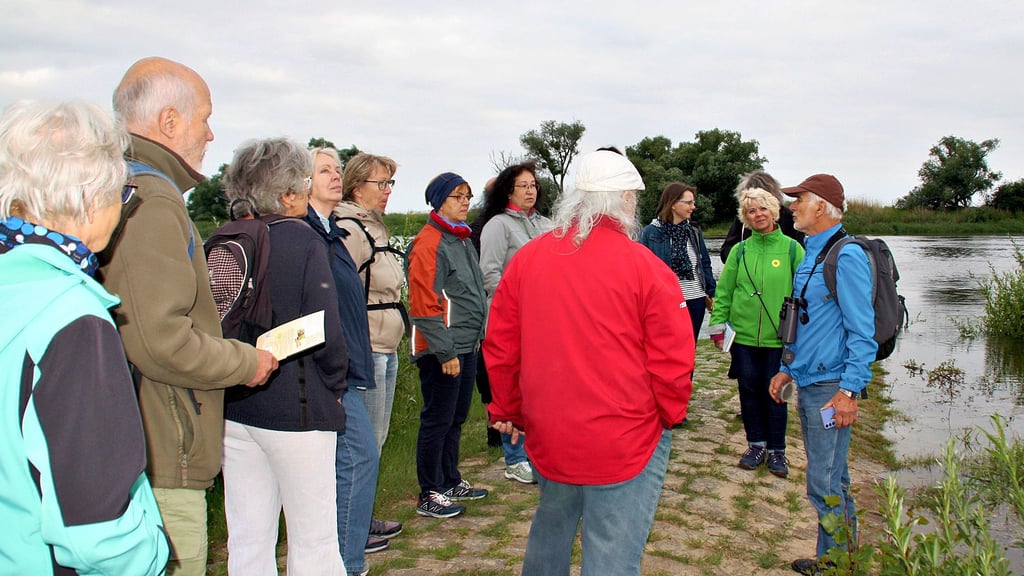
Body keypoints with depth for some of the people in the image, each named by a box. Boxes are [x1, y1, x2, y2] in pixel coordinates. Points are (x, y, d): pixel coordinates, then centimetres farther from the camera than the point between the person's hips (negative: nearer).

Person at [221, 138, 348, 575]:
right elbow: (326, 331, -14)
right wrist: (335, 386, 1)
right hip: (295, 408, -5)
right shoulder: (302, 241, -13)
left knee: (246, 539, 14)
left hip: (232, 408, 6)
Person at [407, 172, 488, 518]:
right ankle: (429, 495, 10)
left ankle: (450, 481, 31)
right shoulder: (428, 243, -14)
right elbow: (424, 305, -19)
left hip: (467, 346, 9)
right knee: (438, 421, -1)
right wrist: (446, 352, -19)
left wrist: (478, 334, 16)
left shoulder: (462, 240, 16)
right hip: (442, 350, -9)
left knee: (456, 418, 18)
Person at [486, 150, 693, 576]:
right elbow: (672, 360, -9)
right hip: (626, 442, -4)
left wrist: (506, 410, 18)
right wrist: (670, 416, 9)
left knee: (550, 530, 26)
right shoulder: (646, 268, -12)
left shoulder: (527, 258, -1)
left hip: (546, 437, 5)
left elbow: (500, 347, 5)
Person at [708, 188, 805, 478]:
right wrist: (718, 324, 1)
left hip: (778, 337, -2)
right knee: (749, 390, 9)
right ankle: (757, 445, 25)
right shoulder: (740, 250, 5)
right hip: (743, 335, 2)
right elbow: (724, 291, 6)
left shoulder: (791, 248, -2)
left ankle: (776, 451, 20)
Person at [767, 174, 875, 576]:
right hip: (807, 383, 10)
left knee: (825, 484, -4)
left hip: (830, 387, -10)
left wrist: (849, 390, -22)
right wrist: (786, 369, 19)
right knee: (831, 478, 18)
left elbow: (862, 332, -18)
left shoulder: (846, 257, -15)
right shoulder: (810, 256, 14)